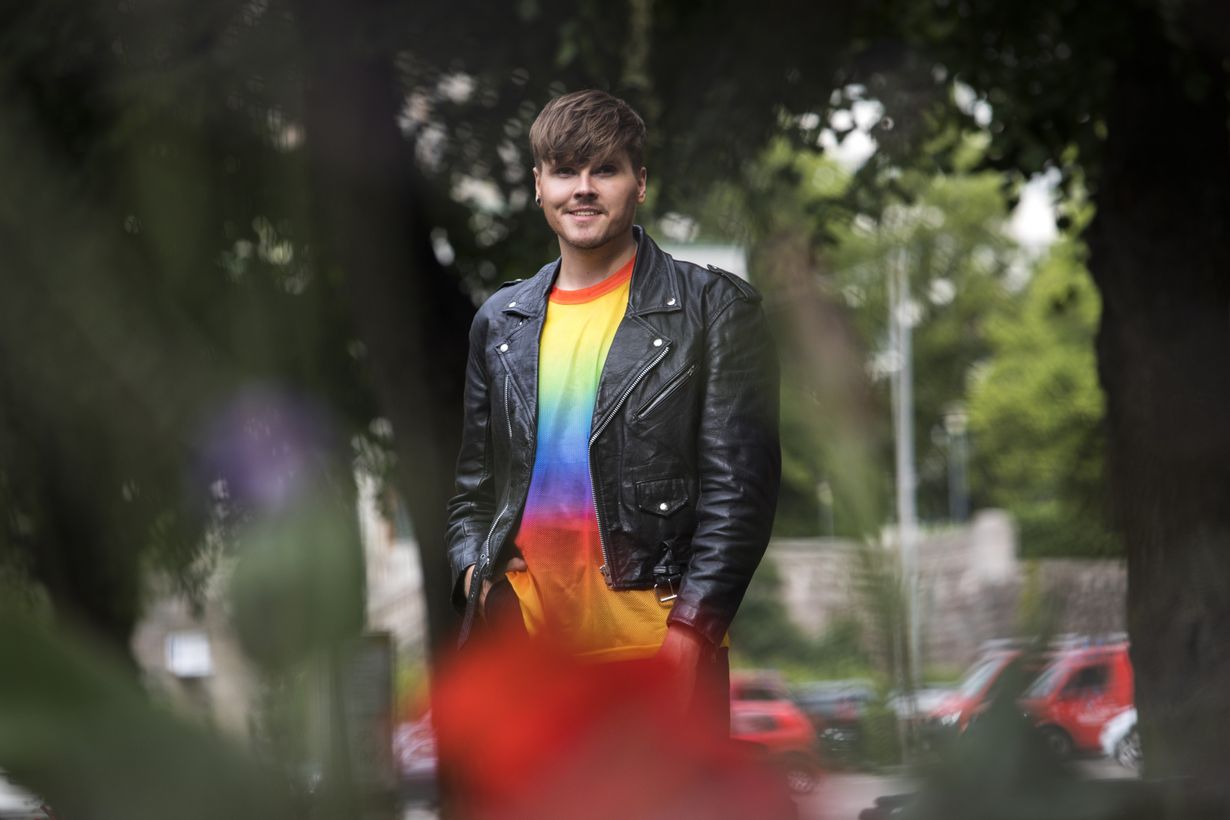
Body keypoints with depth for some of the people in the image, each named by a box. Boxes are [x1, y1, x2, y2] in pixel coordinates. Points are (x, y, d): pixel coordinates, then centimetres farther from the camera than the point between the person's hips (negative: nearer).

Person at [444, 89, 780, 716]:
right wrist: (473, 572, 4)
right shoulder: (499, 321, 16)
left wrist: (689, 628, -12)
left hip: (651, 642, -4)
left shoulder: (714, 307, 2)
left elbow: (740, 484, -3)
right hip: (519, 636, 4)